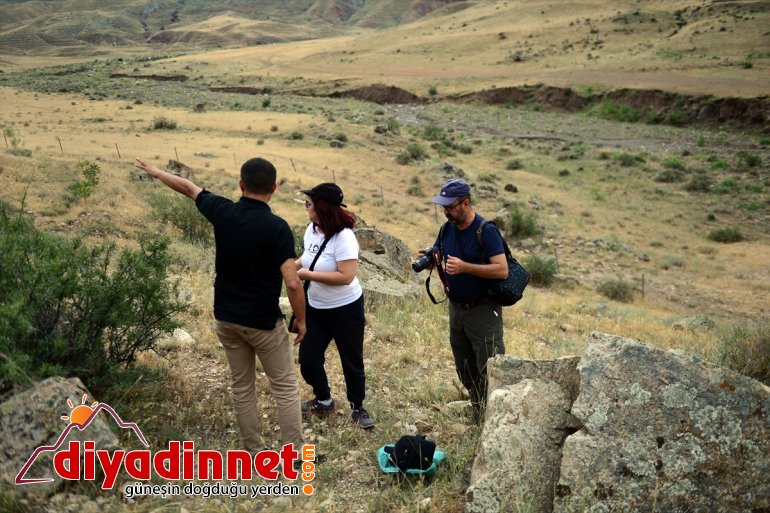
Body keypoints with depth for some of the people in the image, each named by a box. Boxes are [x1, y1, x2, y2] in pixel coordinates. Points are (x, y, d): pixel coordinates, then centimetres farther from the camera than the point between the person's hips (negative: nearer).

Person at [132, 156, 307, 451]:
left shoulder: (222, 211, -7)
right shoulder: (277, 227, -20)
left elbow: (189, 188, 13)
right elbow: (292, 283, -25)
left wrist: (157, 172, 31)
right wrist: (301, 319, -9)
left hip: (226, 318, 5)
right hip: (263, 321, -4)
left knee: (242, 386, 16)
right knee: (285, 386, 9)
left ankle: (254, 452, 25)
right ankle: (295, 452, 13)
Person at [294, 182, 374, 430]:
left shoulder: (343, 236, -26)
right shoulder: (312, 229, -2)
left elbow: (346, 276, -31)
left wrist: (308, 274, -26)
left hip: (345, 309, -7)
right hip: (316, 308, 7)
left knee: (351, 361, 10)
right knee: (308, 359, 10)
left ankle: (357, 407, 30)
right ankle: (324, 401, 34)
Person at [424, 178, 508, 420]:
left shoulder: (486, 231, -19)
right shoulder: (447, 229, 2)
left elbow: (502, 270, -26)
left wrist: (464, 267, -33)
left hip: (483, 311, -7)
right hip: (456, 308, 7)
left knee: (489, 369, -2)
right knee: (464, 368, 17)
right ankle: (478, 413, 34)